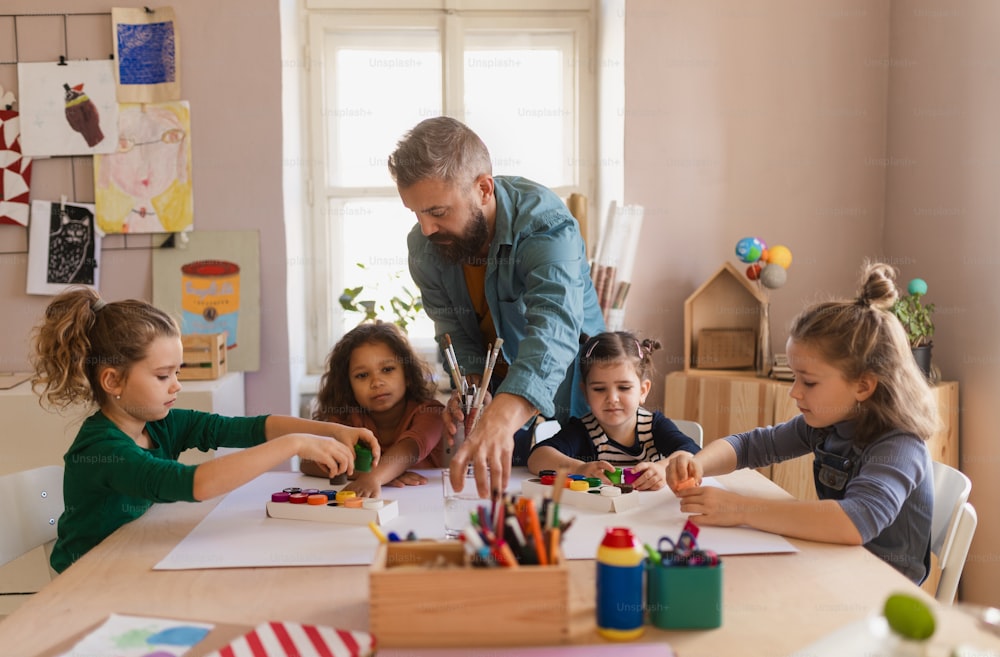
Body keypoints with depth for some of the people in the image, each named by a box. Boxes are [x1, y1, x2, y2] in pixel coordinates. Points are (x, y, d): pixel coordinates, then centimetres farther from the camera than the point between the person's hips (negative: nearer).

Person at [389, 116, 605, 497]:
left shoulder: (546, 225, -35)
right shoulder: (423, 246, -16)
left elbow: (553, 330, -52)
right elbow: (455, 332, -8)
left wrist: (503, 417, -69)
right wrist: (472, 390, -31)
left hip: (563, 385, -4)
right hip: (495, 387, 4)